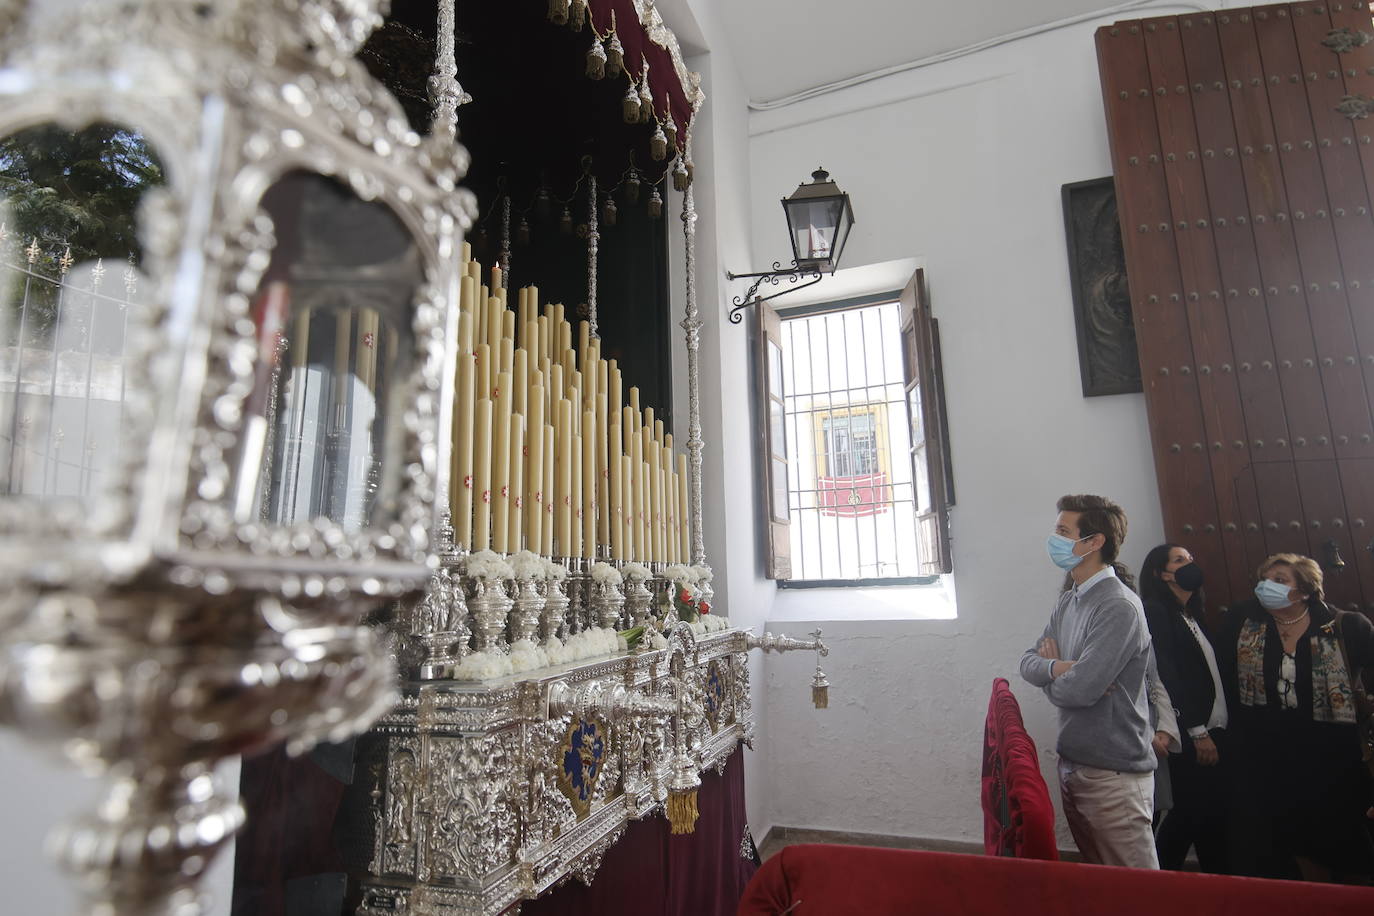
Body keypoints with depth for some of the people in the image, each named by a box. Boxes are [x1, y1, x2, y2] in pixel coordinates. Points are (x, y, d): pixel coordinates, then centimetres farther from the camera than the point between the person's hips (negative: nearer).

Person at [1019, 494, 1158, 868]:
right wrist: (1058, 667, -15)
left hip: (1113, 773, -9)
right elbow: (1028, 662, 7)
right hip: (1072, 764, 9)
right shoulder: (1068, 602, 8)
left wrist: (1049, 675, -5)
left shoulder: (1119, 607, -20)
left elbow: (1080, 689, -26)